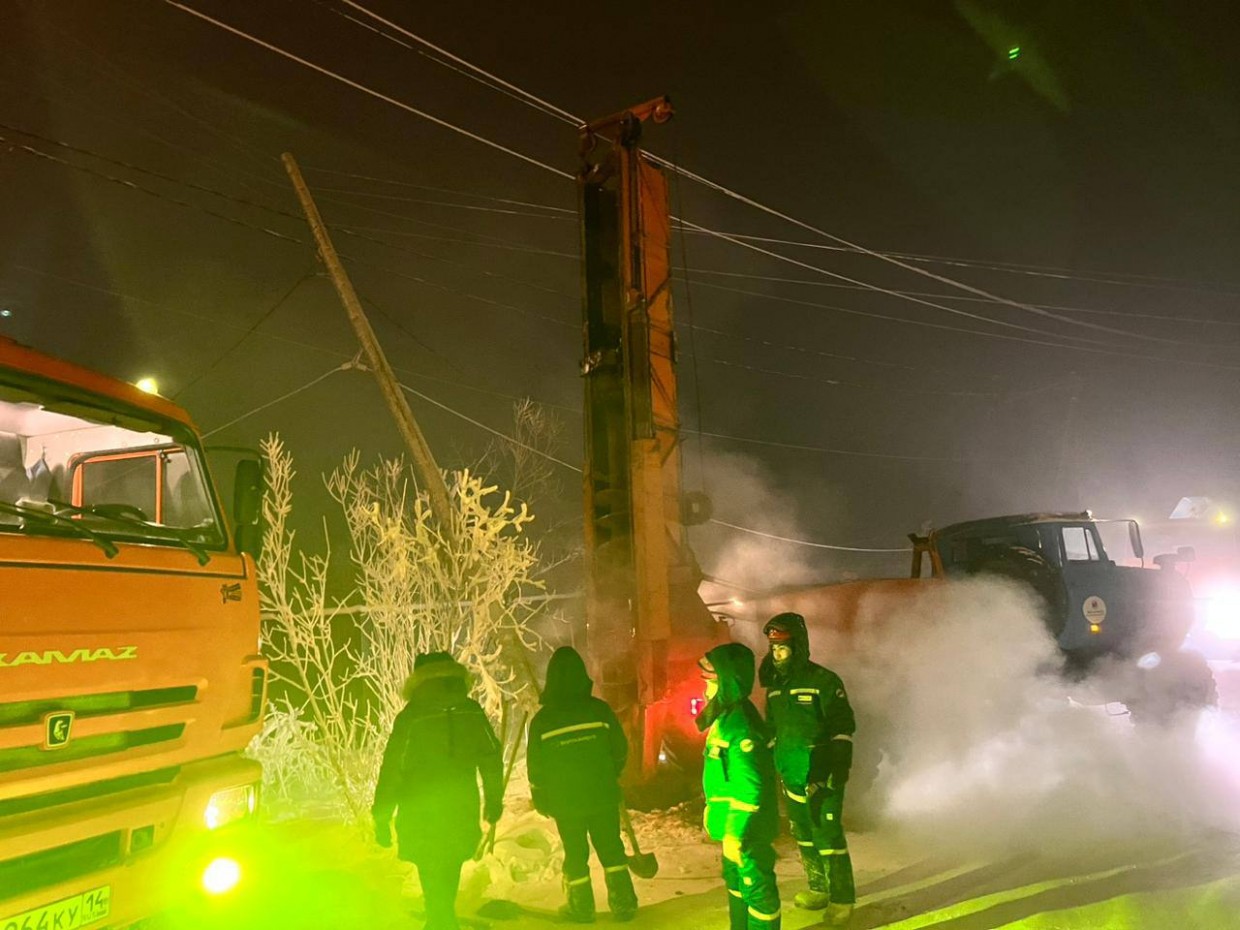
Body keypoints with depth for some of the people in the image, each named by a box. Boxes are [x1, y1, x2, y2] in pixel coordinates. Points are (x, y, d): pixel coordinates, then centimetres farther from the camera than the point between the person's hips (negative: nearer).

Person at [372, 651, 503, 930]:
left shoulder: (410, 717, -12)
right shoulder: (472, 712, -3)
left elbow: (392, 769, -12)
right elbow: (492, 759, 3)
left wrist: (382, 819, -3)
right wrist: (494, 800, 16)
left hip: (422, 820, -3)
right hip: (462, 815, 3)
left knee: (434, 884, 10)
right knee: (447, 881, 23)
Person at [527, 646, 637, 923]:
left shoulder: (542, 720, -10)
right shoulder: (599, 709, -9)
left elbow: (536, 768, -4)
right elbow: (620, 749, -1)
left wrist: (541, 801, 11)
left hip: (565, 802, -1)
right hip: (603, 796, 1)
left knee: (575, 854, 13)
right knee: (611, 849, 14)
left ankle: (581, 907, 23)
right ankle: (624, 904, 18)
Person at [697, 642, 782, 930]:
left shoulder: (740, 725, -27)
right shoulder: (727, 716, 4)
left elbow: (750, 787, -28)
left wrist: (735, 833, -24)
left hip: (748, 828, -10)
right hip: (734, 824, 10)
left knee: (756, 886, 6)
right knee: (735, 880, 25)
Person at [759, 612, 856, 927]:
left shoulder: (824, 681, -14)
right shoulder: (774, 686, 6)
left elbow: (844, 728, -13)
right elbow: (771, 729, 17)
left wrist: (839, 768, -16)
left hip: (821, 778, -7)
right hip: (791, 777, 7)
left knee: (828, 837, -3)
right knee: (803, 836, 16)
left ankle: (842, 899, 12)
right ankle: (818, 889, 33)